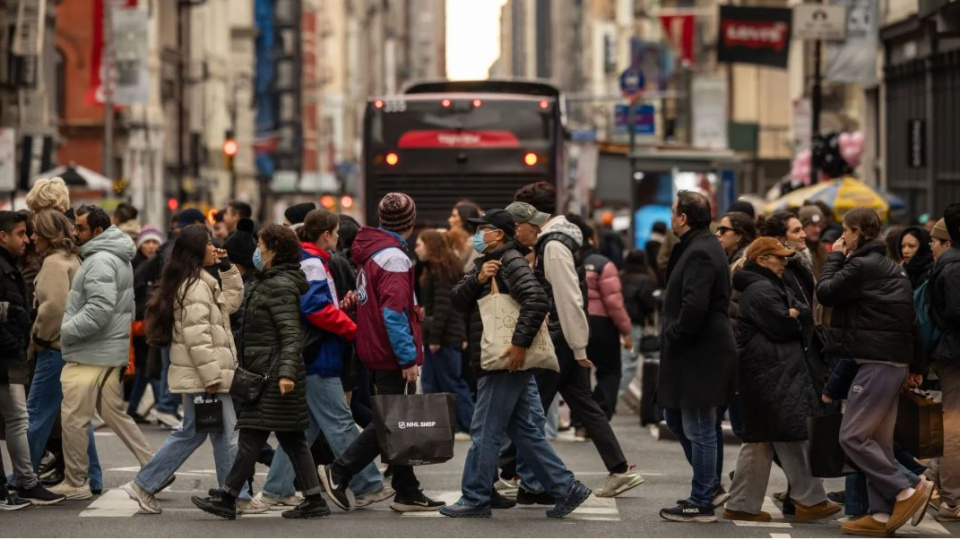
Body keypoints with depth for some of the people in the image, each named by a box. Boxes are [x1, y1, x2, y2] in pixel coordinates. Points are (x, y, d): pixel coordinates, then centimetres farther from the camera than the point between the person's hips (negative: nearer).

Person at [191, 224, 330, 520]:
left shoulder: (280, 286, -13)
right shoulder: (272, 282, 18)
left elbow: (291, 333, -21)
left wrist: (286, 372, -30)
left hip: (273, 374, -10)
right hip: (268, 372, 10)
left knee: (251, 437, -5)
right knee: (292, 439, 9)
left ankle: (227, 499, -1)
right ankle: (314, 500, 9)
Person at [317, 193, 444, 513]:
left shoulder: (370, 252, 13)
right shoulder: (393, 256, -16)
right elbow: (394, 312, -21)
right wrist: (408, 358, -19)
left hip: (374, 351, 10)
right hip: (393, 355, -10)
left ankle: (407, 492, 14)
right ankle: (339, 472, -4)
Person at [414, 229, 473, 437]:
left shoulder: (441, 269, -13)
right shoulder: (434, 268, 17)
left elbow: (442, 305, -19)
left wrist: (434, 337, -21)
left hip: (444, 335, -10)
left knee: (451, 383, -5)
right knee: (431, 382, 10)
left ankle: (468, 427, -2)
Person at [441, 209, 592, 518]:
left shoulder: (511, 262, -11)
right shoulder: (486, 264, 19)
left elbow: (537, 300, -24)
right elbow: (459, 301, 9)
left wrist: (520, 343, -27)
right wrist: (478, 279, -9)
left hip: (506, 363, -10)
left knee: (485, 432, -4)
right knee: (525, 431, 11)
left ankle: (475, 499, 3)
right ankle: (565, 489, 12)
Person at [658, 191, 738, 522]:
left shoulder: (700, 253, -18)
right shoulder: (700, 247, 15)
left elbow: (694, 307, -27)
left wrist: (673, 336, -15)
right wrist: (672, 338, 11)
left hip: (701, 356, -11)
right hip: (693, 354, 11)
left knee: (699, 429, -2)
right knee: (675, 418, 18)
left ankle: (702, 502, 6)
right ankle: (710, 486, 25)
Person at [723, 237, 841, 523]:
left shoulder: (772, 287, 21)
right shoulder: (761, 291, -13)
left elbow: (806, 312, 13)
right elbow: (785, 327, -18)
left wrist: (794, 314, -8)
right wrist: (795, 319, 3)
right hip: (772, 376, -11)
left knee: (760, 440, 10)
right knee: (793, 435, -5)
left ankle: (742, 505, 11)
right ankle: (810, 501, 0)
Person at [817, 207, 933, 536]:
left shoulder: (862, 266, -13)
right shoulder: (892, 269, 17)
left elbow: (825, 293, -8)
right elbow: (912, 320, 18)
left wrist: (835, 257, 5)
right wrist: (916, 365, 21)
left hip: (877, 364, -10)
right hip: (896, 362, 10)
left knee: (852, 437, -7)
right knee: (877, 441, 10)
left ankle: (907, 492, -10)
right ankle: (882, 515, 8)